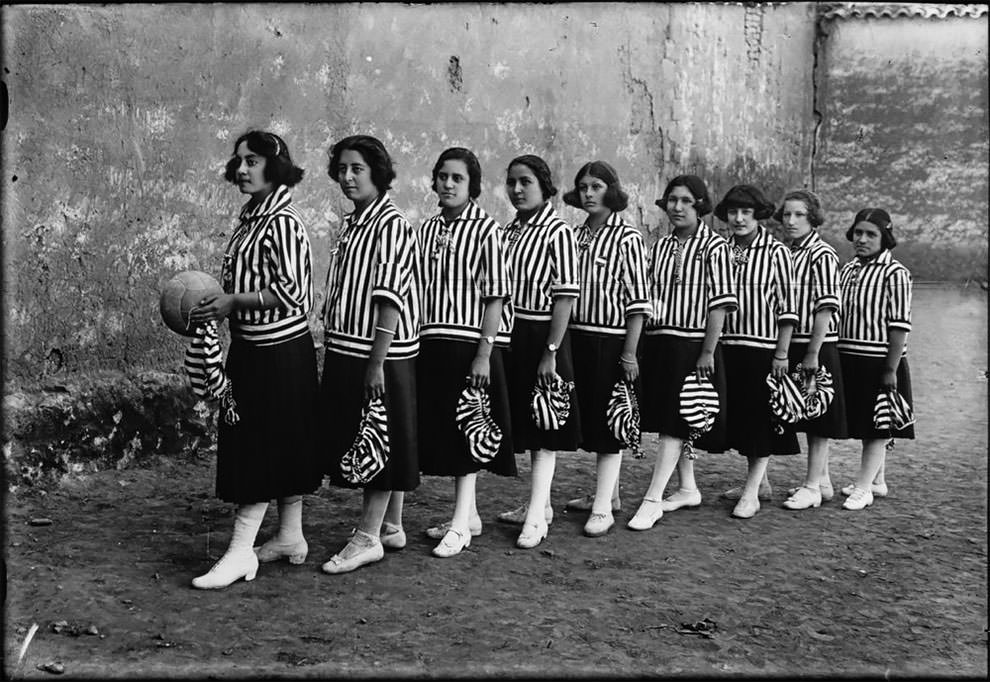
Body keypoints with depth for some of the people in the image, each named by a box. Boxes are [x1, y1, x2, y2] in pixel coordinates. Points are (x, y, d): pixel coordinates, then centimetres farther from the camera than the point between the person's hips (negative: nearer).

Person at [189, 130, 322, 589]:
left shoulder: (282, 222, -15)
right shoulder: (251, 217, 13)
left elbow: (290, 292, -20)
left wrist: (231, 302, -18)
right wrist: (218, 302, 5)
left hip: (278, 350, -9)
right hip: (253, 347, 9)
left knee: (261, 447, -5)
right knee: (282, 447, 14)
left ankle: (241, 551, 0)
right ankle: (290, 537, 24)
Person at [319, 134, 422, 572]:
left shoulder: (391, 225, -12)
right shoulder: (351, 225, 14)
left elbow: (390, 300, -19)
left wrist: (376, 363, -22)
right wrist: (331, 350, 16)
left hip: (378, 356, -9)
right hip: (344, 354, 9)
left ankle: (368, 537, 8)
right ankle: (392, 527, 26)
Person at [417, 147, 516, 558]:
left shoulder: (486, 229, -7)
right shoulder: (428, 230, 11)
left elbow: (495, 297, -11)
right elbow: (418, 291, 14)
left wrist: (483, 354, -17)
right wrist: (419, 341, 8)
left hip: (470, 343, -6)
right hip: (432, 343, 6)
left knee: (466, 432, -2)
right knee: (441, 431, 11)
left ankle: (460, 525, 5)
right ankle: (468, 514, 24)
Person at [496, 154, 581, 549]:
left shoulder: (557, 231, -11)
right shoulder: (510, 231, 11)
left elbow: (566, 295, -15)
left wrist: (551, 351, -19)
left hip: (542, 336, -7)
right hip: (512, 335, 7)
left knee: (544, 427, -1)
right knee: (525, 423, 15)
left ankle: (536, 518, 2)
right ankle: (539, 504, 28)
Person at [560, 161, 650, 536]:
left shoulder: (627, 237, -7)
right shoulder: (576, 235, 10)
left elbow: (638, 300, -10)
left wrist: (630, 352, -15)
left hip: (612, 340, -6)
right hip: (579, 336, 7)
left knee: (610, 421, -2)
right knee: (589, 418, 13)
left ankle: (603, 508, 2)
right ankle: (609, 492, 28)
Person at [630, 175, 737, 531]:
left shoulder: (714, 246, -6)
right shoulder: (660, 245, 11)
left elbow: (719, 303, -10)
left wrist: (708, 352, -15)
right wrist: (641, 344, 8)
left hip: (692, 344, -6)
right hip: (657, 341, 6)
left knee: (675, 423, -8)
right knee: (670, 421, 13)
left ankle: (652, 500, -9)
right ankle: (688, 489, 27)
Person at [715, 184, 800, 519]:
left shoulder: (776, 252, -4)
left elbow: (787, 307, -5)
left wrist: (782, 353, -9)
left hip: (762, 347, -4)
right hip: (728, 347, 4)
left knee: (762, 420, 0)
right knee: (739, 417, 11)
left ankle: (751, 492, 5)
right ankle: (755, 479, 26)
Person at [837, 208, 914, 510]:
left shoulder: (895, 274, -10)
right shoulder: (847, 270, 10)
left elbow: (900, 326, -14)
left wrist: (891, 370, -17)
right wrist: (835, 359, 12)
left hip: (878, 361, -7)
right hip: (849, 360, 7)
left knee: (877, 429, 0)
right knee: (863, 426, 15)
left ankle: (863, 488, 2)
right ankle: (875, 480, 27)